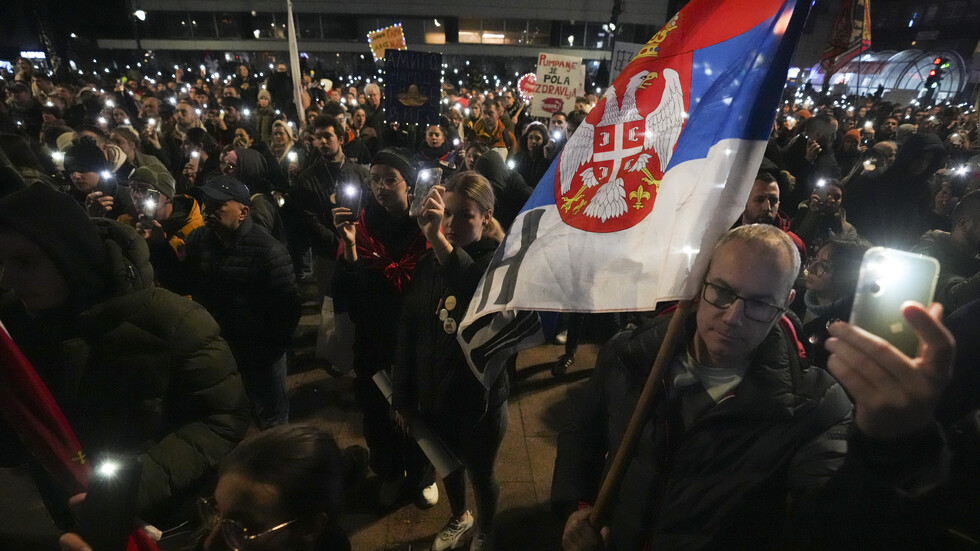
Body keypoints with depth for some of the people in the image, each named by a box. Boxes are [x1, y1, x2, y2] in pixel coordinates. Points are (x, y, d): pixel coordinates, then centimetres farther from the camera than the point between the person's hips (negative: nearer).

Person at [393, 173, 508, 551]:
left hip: (479, 397, -4)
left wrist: (438, 239, -54)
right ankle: (459, 520, 58)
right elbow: (408, 332, 0)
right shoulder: (429, 263, -4)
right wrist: (403, 396, 3)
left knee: (480, 475, 17)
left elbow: (483, 293, -42)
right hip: (433, 395, 4)